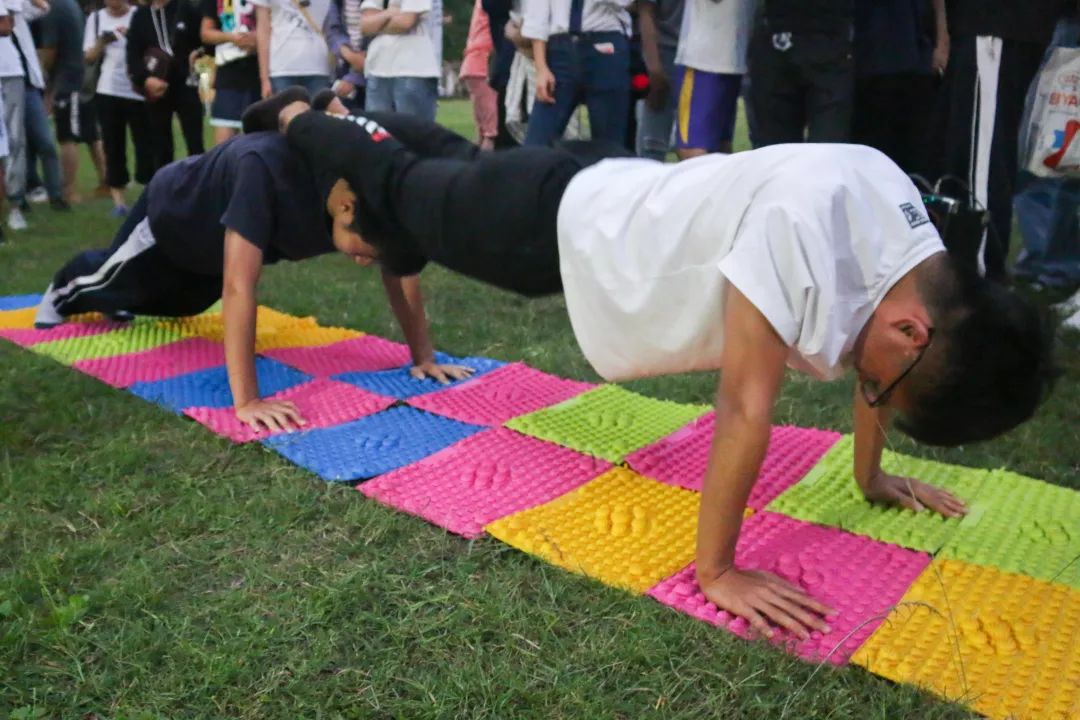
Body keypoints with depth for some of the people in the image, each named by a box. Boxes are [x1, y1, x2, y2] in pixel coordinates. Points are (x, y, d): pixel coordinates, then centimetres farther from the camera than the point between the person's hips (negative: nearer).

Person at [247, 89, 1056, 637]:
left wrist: (870, 473, 13)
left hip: (607, 195, 6)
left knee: (460, 164, 32)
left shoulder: (913, 244, -14)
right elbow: (746, 408, -37)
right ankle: (300, 118, 49)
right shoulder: (809, 222, -41)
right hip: (554, 219, -6)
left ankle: (369, 122, 60)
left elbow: (870, 357, 3)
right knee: (406, 191, 22)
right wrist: (716, 571, -28)